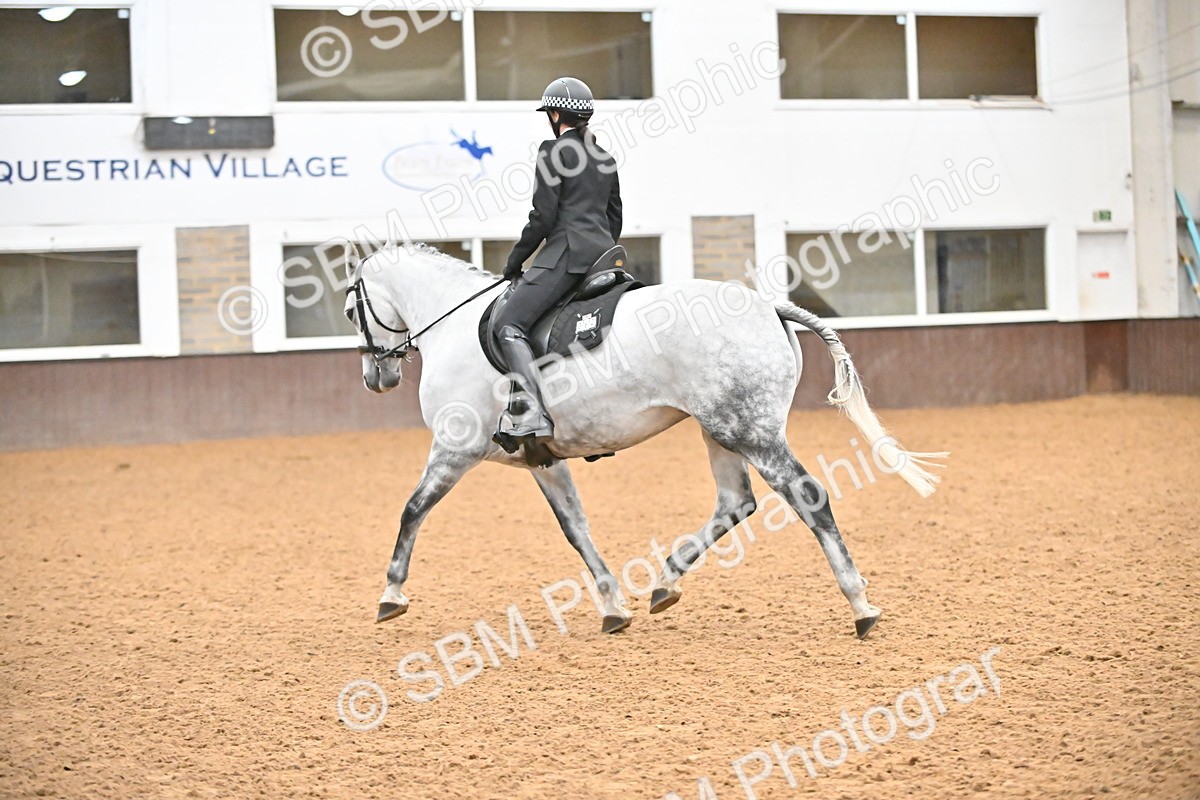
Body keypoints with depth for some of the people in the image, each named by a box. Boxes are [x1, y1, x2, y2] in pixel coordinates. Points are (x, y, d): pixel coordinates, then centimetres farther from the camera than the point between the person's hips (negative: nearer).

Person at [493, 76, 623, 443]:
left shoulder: (554, 150, -5)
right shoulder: (604, 156, 18)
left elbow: (544, 215, -10)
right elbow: (615, 217, 21)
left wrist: (515, 261, -1)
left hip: (566, 251, -9)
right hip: (603, 251, 9)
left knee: (509, 323, -13)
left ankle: (535, 415, -27)